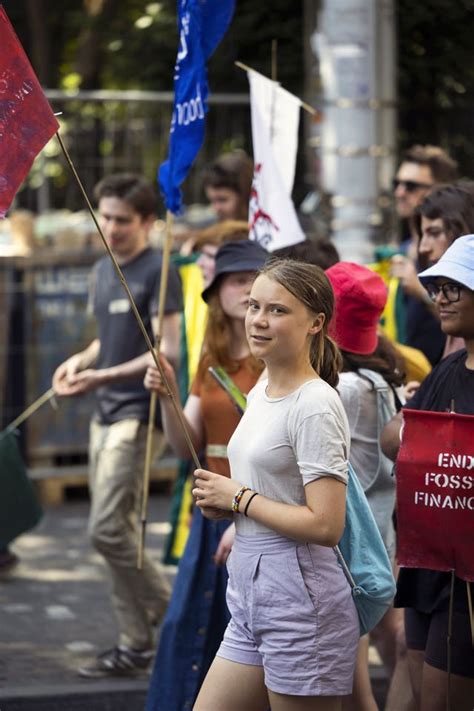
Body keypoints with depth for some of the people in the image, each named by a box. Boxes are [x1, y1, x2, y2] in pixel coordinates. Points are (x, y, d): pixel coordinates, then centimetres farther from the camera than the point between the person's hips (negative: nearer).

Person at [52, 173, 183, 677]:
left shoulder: (157, 272, -11)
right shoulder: (103, 271, 15)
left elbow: (167, 352, -16)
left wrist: (102, 376, -22)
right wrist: (81, 360, 6)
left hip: (137, 414, -8)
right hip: (105, 413, 8)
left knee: (107, 530, -13)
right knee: (118, 532, 8)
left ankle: (175, 618, 3)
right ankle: (135, 642, 14)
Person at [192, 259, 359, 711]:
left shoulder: (316, 406, -15)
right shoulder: (260, 393, 13)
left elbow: (325, 526, -22)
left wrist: (239, 497, -11)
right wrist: (219, 499, 5)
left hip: (300, 599, -9)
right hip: (250, 597, 9)